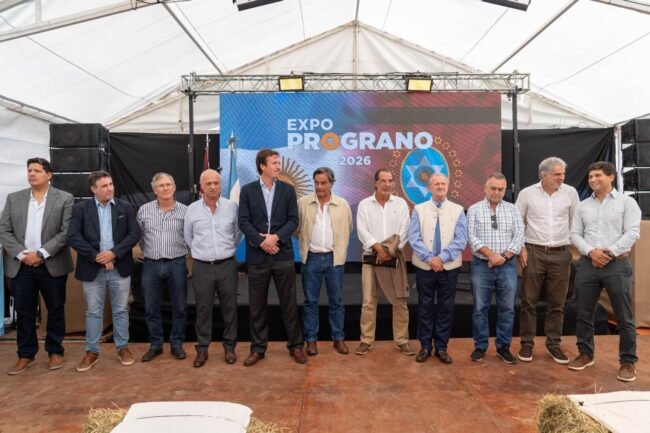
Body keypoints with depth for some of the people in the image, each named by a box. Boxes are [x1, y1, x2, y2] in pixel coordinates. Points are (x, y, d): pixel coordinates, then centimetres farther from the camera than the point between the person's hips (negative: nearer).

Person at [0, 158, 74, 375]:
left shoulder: (65, 199, -2)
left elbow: (66, 232, -9)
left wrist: (41, 253, -14)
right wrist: (22, 254, -10)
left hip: (52, 265, -2)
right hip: (21, 266, 3)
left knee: (56, 310, 8)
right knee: (24, 312, 10)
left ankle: (55, 352, 22)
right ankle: (26, 355, 24)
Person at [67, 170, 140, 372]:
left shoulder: (126, 207, 3)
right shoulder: (81, 208, 0)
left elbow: (134, 233, -4)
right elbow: (73, 236, -8)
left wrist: (114, 252, -15)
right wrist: (96, 256, -15)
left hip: (119, 267, 1)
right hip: (92, 268, 0)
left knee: (121, 310, 10)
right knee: (93, 312, 10)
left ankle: (123, 347, 23)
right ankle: (92, 351, 22)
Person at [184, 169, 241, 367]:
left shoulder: (232, 206, -3)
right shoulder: (191, 209, -1)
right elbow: (188, 238, 12)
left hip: (227, 265, 0)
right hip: (202, 267, 0)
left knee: (229, 308, 9)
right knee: (203, 310, 8)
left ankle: (229, 346, 23)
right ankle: (202, 349, 22)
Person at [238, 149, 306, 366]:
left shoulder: (287, 189, 6)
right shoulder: (247, 190, 4)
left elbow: (293, 220, 1)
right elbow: (243, 222, -2)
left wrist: (276, 237, -14)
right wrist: (261, 241, -14)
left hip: (283, 255, 0)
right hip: (257, 256, 0)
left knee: (289, 303, 6)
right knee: (257, 305, 8)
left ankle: (296, 346, 20)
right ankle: (258, 348, 22)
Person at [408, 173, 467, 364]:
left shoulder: (458, 210, 2)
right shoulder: (419, 210, 2)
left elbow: (461, 240, -7)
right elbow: (414, 238, -6)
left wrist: (442, 258, -16)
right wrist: (430, 259, -16)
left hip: (449, 267, 1)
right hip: (424, 267, 0)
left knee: (446, 307, 8)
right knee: (425, 307, 7)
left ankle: (441, 347, 21)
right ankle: (425, 346, 19)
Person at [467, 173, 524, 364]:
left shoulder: (513, 209, 7)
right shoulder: (474, 209, 2)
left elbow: (519, 236, 0)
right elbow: (472, 237, -7)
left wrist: (503, 256, -11)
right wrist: (490, 254, -17)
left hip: (508, 266, 2)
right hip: (481, 266, -2)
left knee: (507, 308, 8)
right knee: (480, 308, 5)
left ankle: (503, 347, 22)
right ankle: (480, 346, 18)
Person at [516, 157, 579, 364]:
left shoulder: (570, 192, 1)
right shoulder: (527, 193, -3)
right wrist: (520, 248, -4)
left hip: (561, 253, 2)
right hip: (534, 252, -1)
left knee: (557, 303, 9)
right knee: (529, 301, 3)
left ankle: (553, 344, 22)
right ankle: (527, 344, 14)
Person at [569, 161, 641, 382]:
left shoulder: (627, 202, 2)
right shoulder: (583, 206, 12)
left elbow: (633, 232, -7)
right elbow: (575, 234, 7)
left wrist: (609, 252, -14)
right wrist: (591, 251, -9)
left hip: (617, 264, -3)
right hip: (587, 264, 4)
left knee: (624, 317, 2)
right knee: (584, 314, 9)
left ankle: (628, 361, 15)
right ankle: (586, 354, 23)